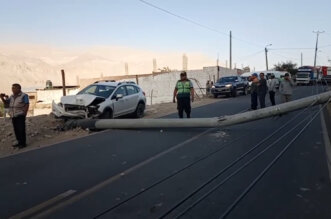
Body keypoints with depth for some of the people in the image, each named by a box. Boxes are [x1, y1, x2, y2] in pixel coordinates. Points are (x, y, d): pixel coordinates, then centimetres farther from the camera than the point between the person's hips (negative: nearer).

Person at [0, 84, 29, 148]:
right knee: (16, 130, 8)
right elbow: (6, 102, 13)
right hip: (13, 116, 6)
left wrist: (24, 114, -13)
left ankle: (23, 143, 2)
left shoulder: (24, 96, -6)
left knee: (21, 130, -5)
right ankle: (19, 142, 17)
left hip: (20, 116, -6)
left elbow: (27, 105, -9)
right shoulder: (12, 96, 12)